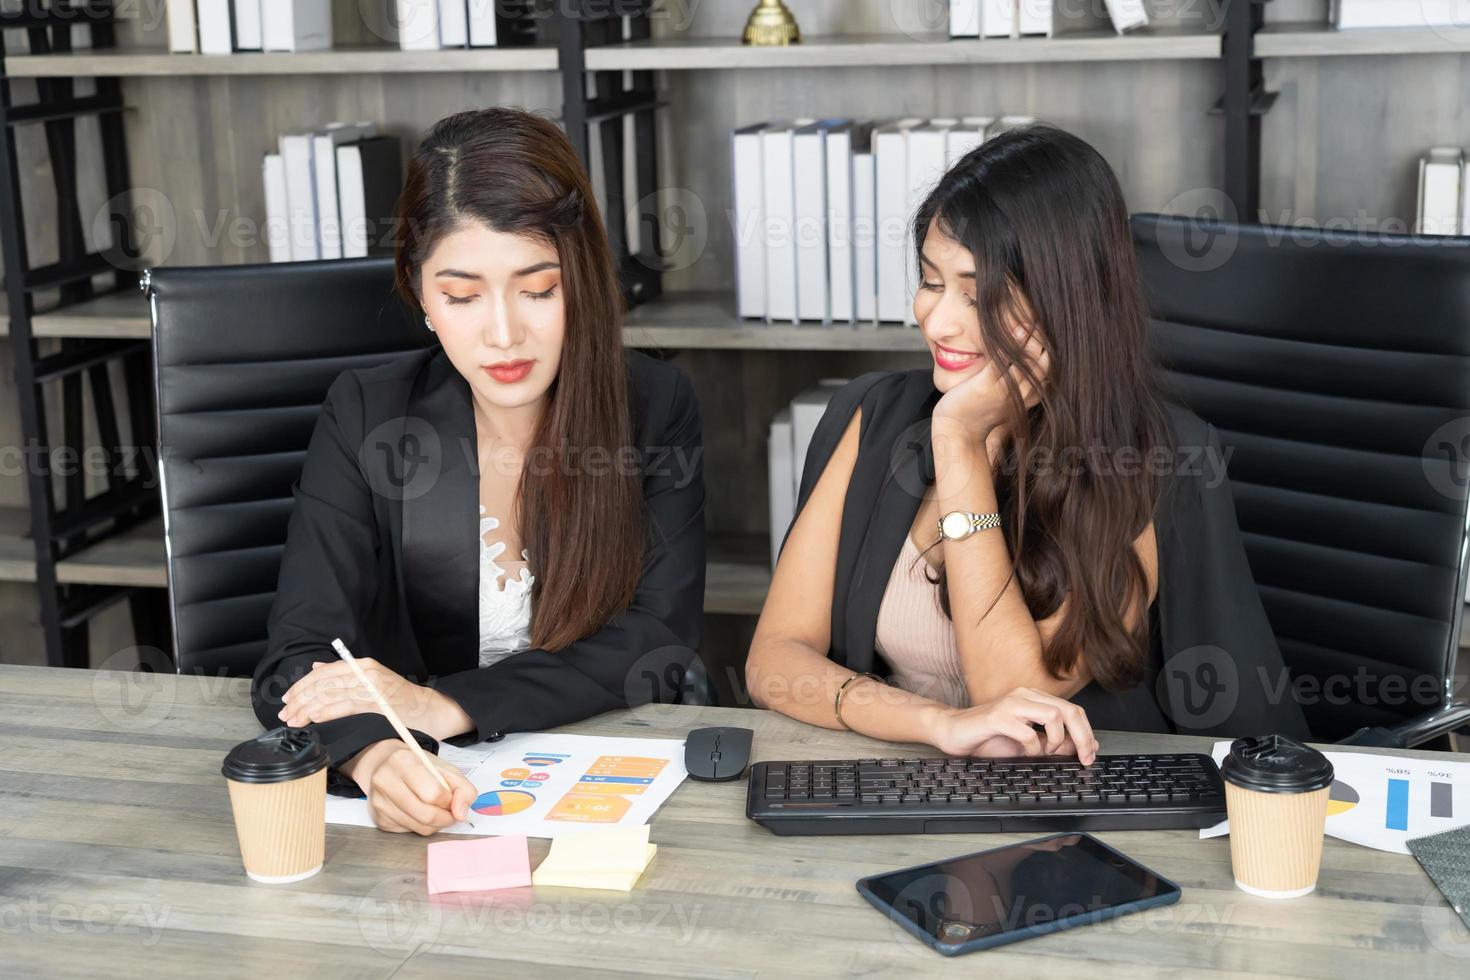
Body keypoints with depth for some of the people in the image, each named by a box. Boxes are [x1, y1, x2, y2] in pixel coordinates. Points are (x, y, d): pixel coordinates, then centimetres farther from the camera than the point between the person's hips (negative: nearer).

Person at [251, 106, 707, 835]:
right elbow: (300, 659, -11)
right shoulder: (365, 418, -4)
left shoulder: (655, 406, -3)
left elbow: (658, 640, -8)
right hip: (429, 802, 1)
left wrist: (447, 706, -19)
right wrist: (374, 755, -34)